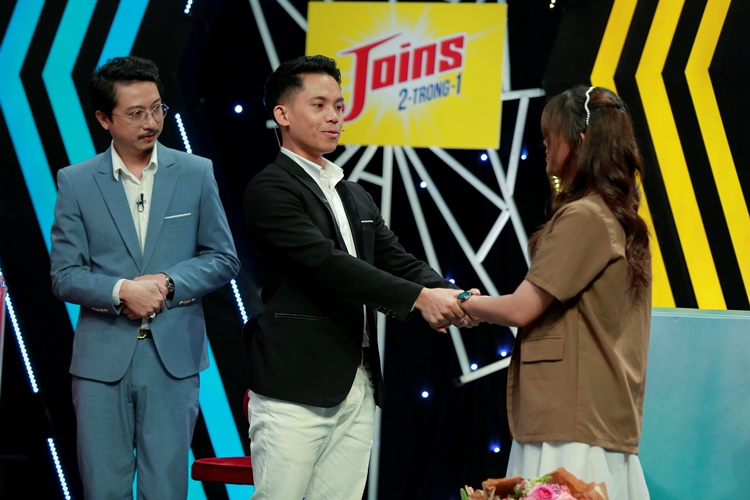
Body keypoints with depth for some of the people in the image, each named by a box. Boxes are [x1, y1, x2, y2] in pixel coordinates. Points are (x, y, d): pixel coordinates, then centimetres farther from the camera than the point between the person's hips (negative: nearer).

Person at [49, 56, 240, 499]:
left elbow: (224, 259, 6)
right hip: (102, 358, 0)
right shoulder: (76, 183, 3)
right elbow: (64, 275, 0)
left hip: (174, 357, 0)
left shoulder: (196, 173, 5)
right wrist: (120, 291, -17)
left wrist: (167, 283, -11)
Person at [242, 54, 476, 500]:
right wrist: (419, 297, -22)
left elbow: (395, 259, 11)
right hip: (295, 388, -7)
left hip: (357, 389, 7)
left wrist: (448, 295, -10)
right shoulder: (271, 188, -7)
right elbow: (327, 262, -18)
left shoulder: (355, 196, 20)